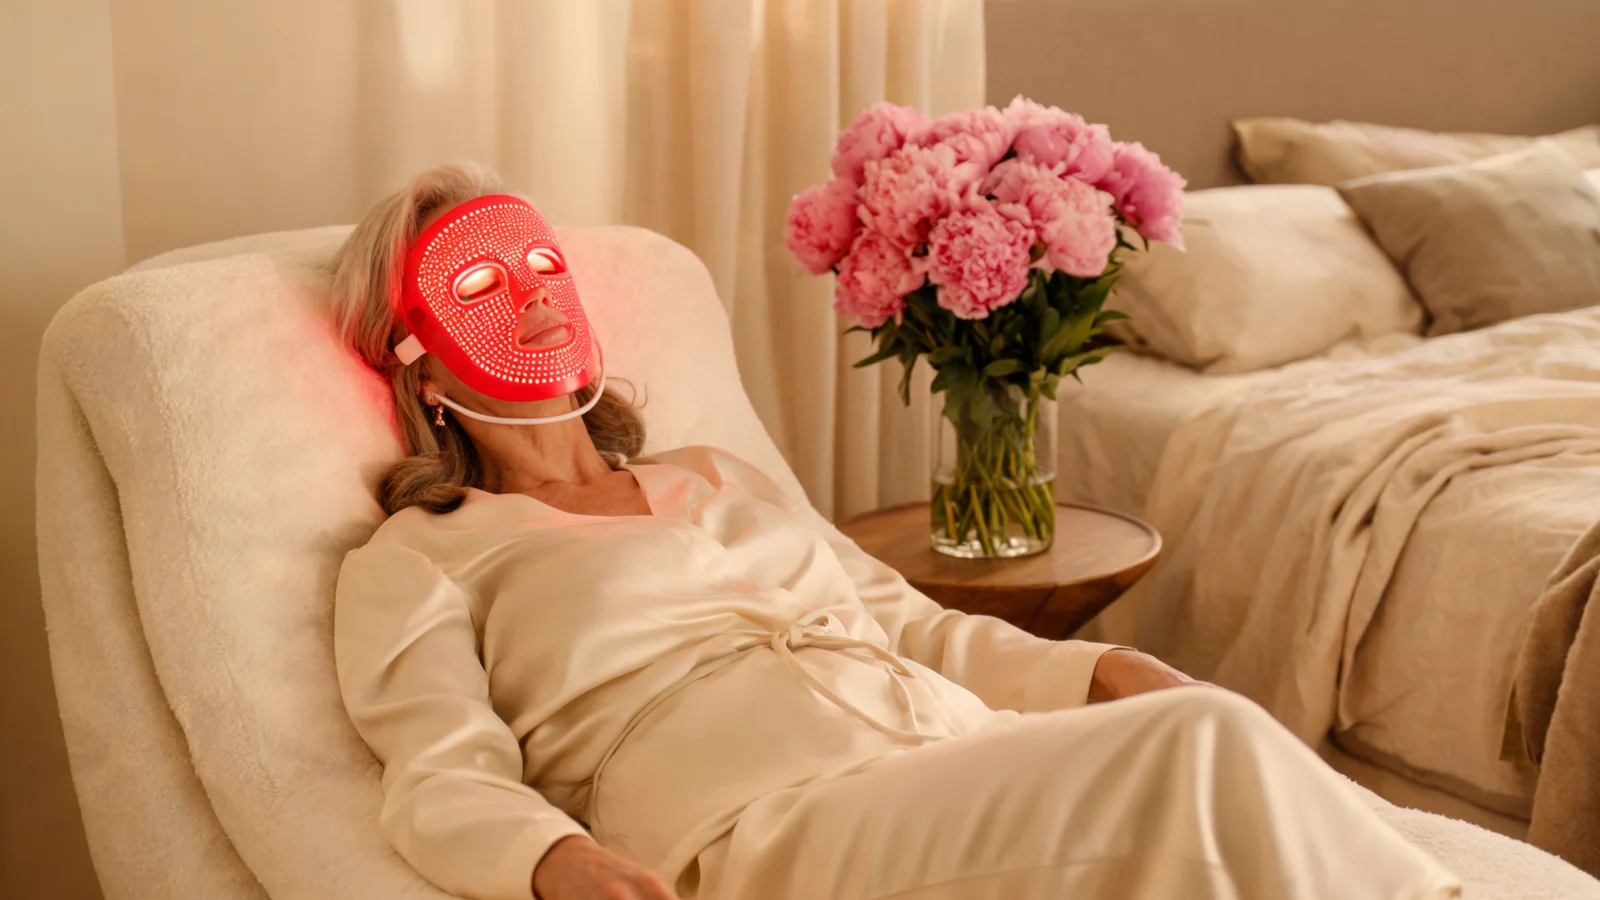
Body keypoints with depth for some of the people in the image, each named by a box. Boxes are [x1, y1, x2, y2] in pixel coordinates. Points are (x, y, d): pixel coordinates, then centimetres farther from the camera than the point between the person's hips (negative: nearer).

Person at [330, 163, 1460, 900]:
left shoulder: (714, 478, 30)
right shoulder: (413, 564, 13)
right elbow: (444, 779, -3)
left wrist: (1104, 670, 8)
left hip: (967, 748, 6)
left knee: (1205, 729, -25)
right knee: (1203, 748, -27)